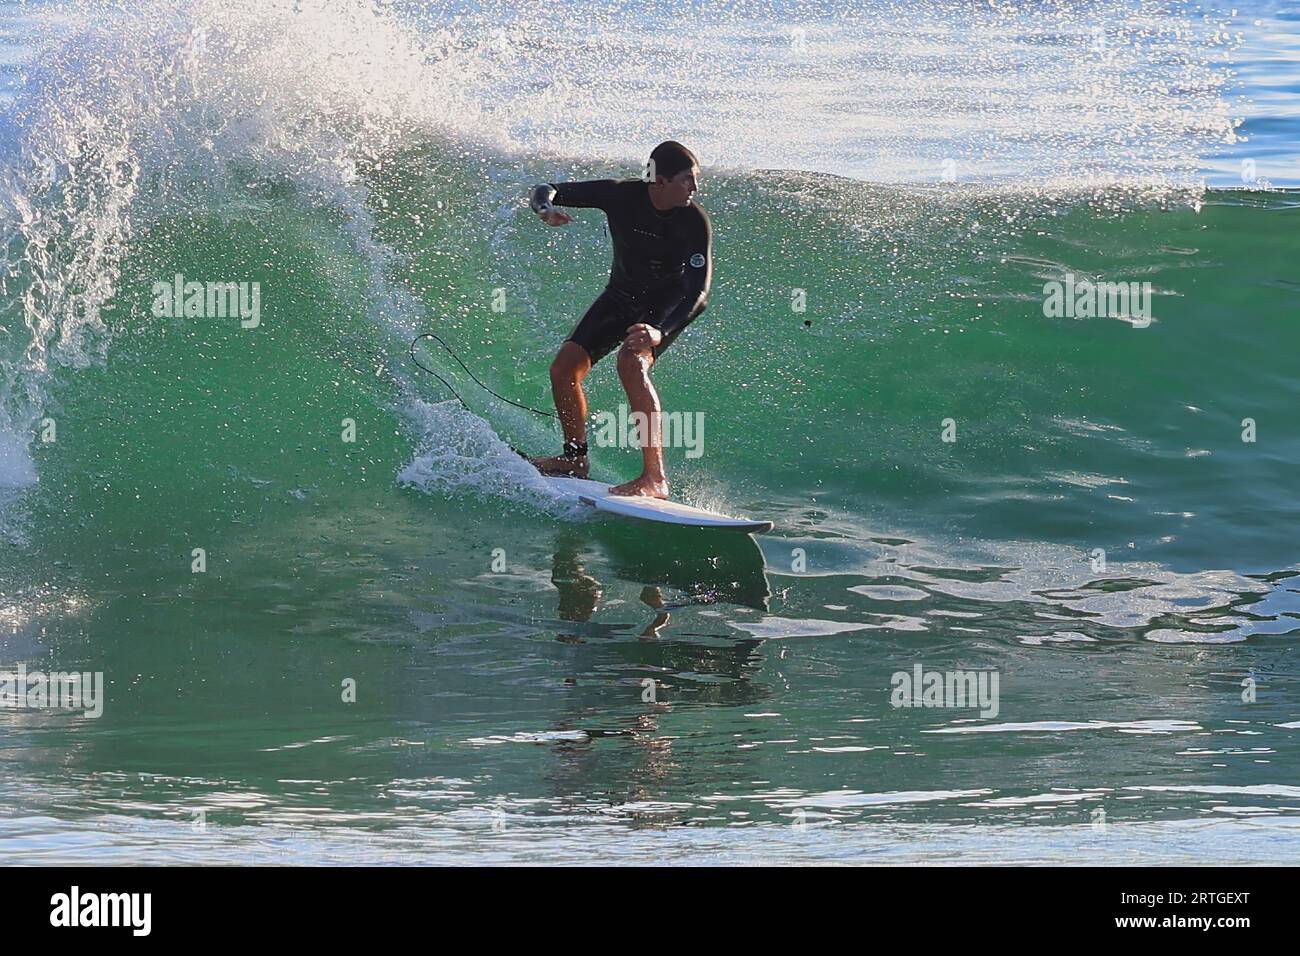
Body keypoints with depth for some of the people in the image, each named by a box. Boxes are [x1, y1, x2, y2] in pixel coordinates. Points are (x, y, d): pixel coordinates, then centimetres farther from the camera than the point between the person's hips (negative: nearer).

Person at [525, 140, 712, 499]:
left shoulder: (694, 221, -28)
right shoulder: (620, 195, -21)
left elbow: (699, 292, -33)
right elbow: (546, 191, -13)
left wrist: (660, 332, -50)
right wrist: (545, 208, -39)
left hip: (669, 302, -5)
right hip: (621, 295, 5)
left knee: (631, 363, -31)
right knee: (564, 369, -2)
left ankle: (655, 478, -34)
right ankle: (575, 458, 24)